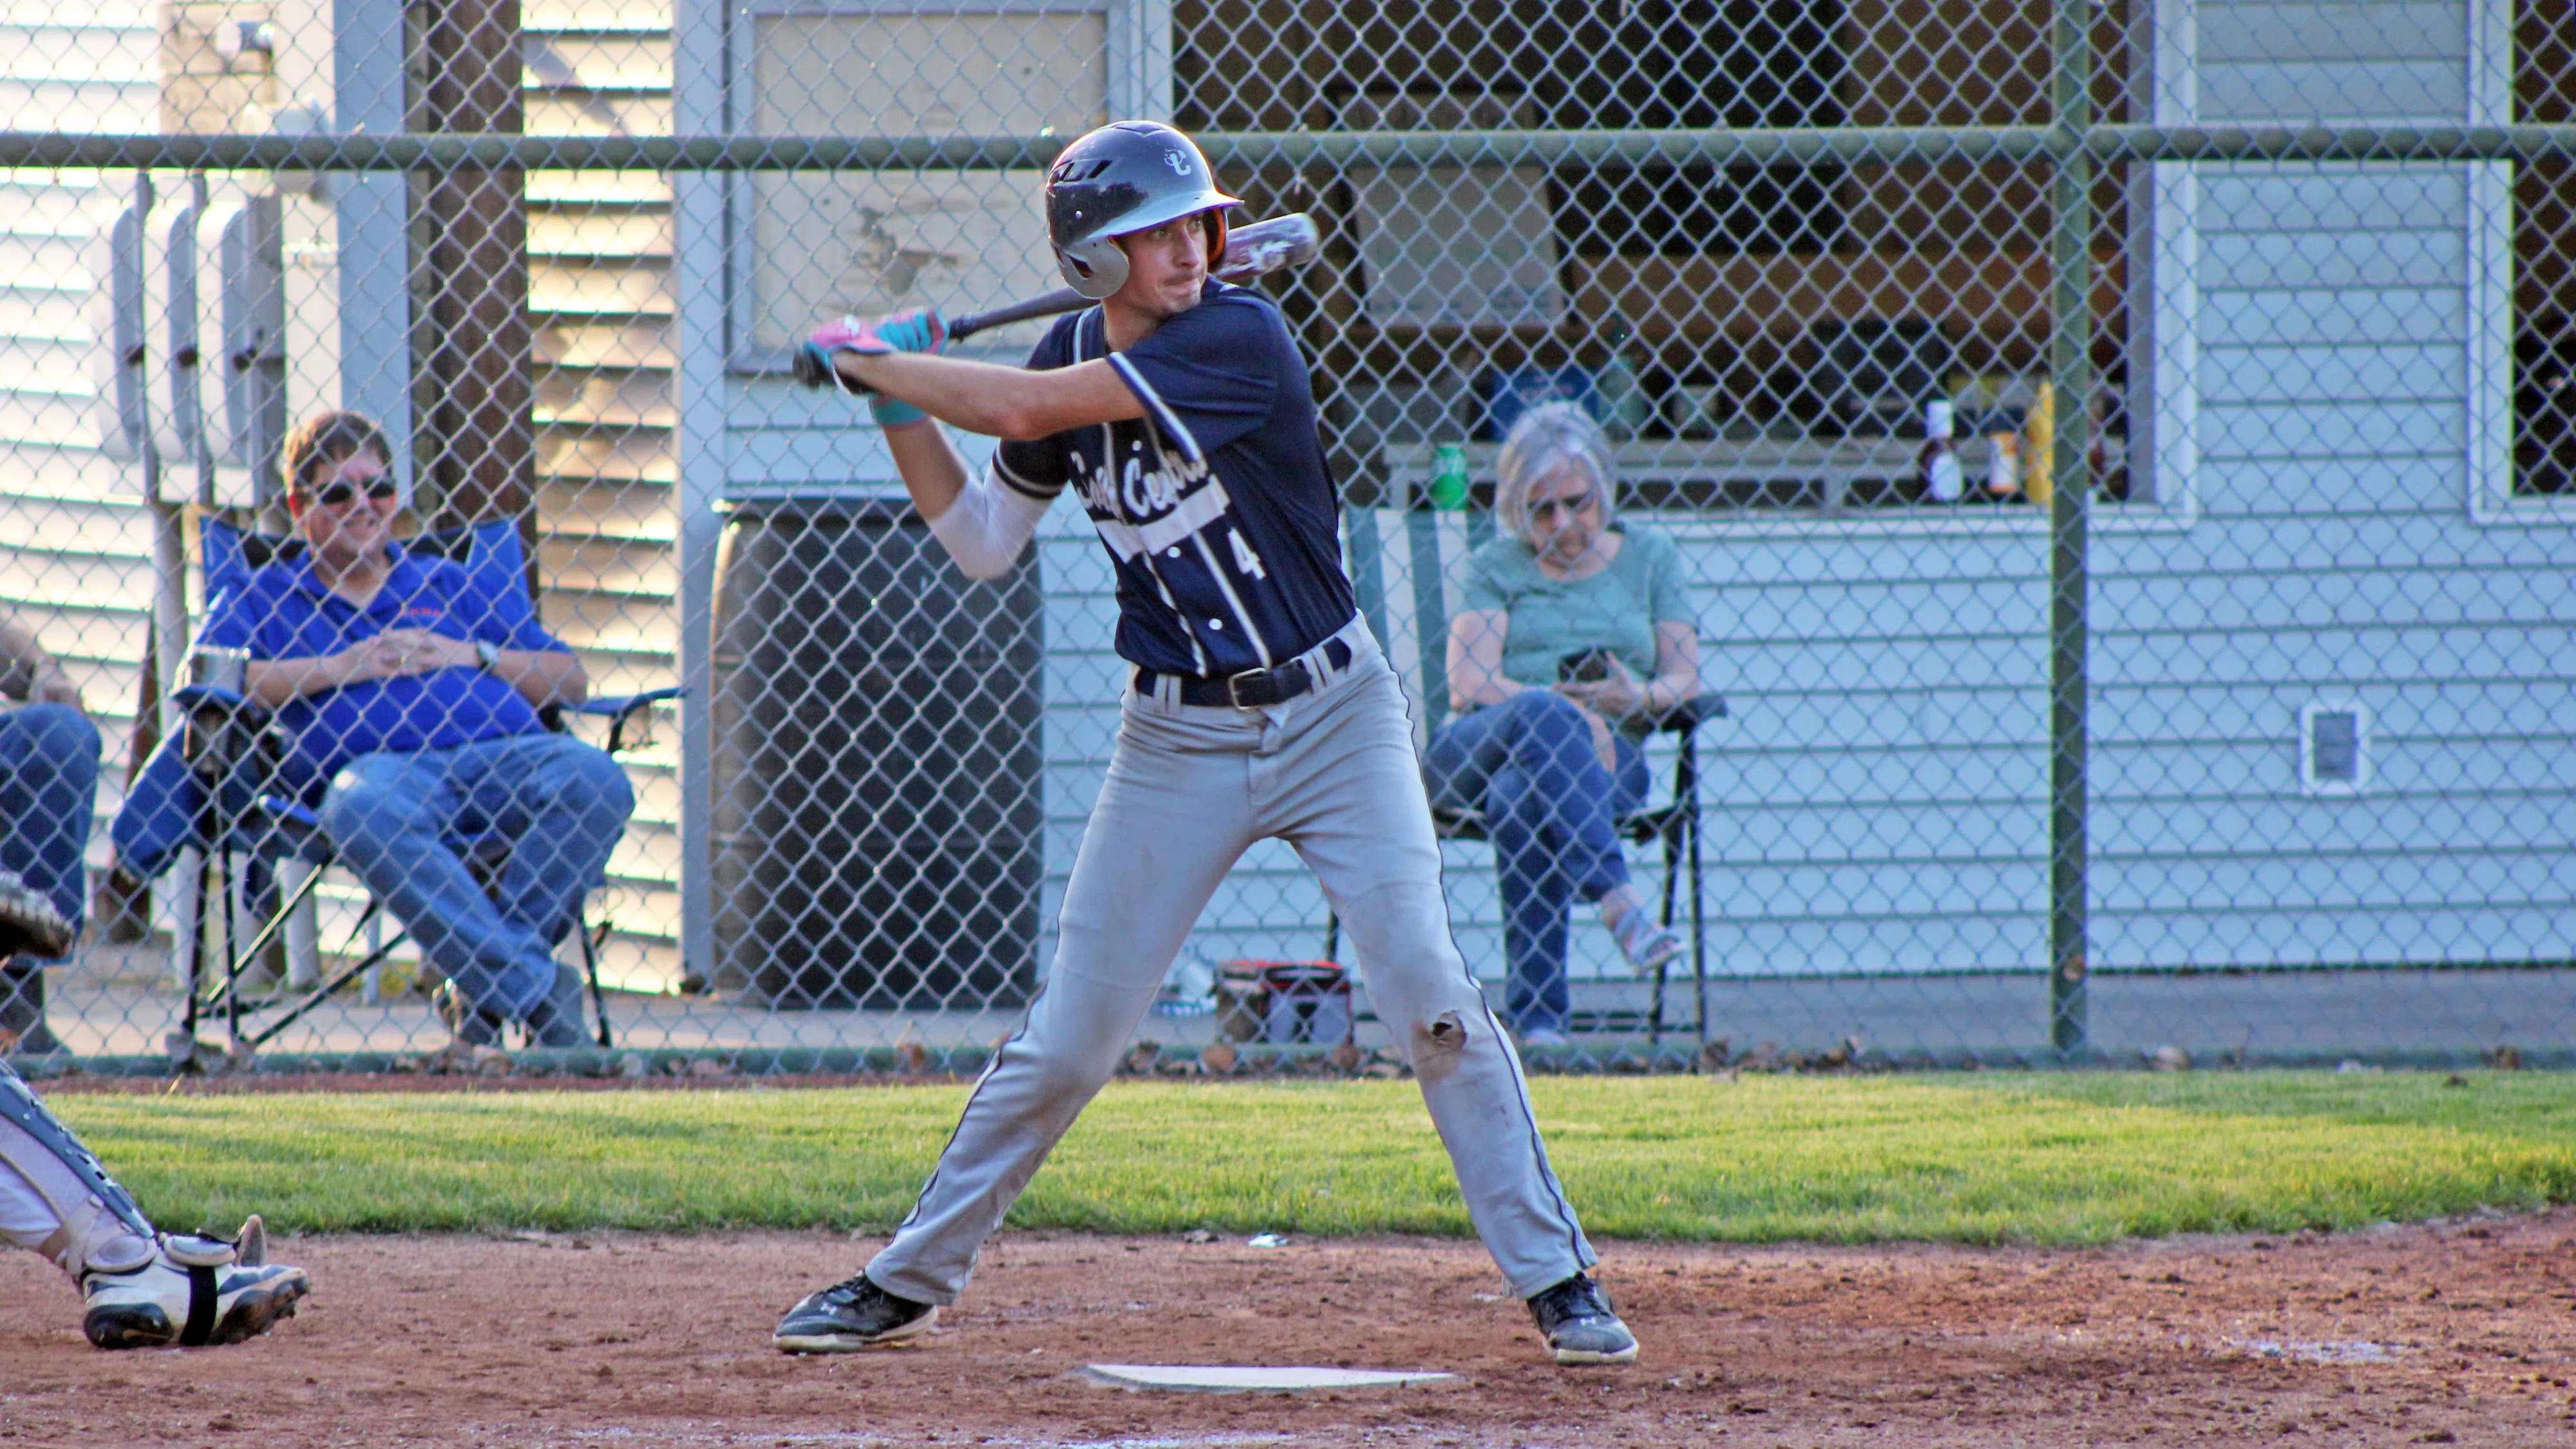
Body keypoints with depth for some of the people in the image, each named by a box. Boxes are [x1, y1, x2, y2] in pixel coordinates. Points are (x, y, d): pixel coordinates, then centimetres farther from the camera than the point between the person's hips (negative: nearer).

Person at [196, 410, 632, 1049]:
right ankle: (536, 988, -40)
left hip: (504, 750, 3)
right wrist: (336, 668, 2)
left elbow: (569, 680, 25)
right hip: (382, 762, -3)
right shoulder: (267, 596, 25)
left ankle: (481, 986, -28)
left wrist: (474, 655, 8)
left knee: (595, 781, -31)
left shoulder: (453, 585, 30)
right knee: (364, 809, -42)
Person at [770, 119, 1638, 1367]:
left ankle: (1555, 1277, -2)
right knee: (1067, 1038, 4)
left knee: (1432, 1002, -13)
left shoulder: (1238, 339, -20)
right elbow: (985, 542, 11)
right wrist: (901, 408, 1)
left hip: (1334, 715, -4)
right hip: (1178, 738, 4)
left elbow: (1024, 408, -26)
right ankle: (912, 1278, 17)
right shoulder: (1074, 360, 0)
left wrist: (871, 363, -13)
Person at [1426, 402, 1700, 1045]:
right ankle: (1619, 901, -52)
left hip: (1608, 759, 0)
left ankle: (1536, 1014, -42)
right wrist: (1563, 705, -16)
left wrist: (1642, 697, -13)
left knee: (1521, 797, -37)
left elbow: (1685, 678, 10)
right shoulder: (1495, 568, 14)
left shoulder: (1650, 557, 18)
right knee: (1545, 718, -39)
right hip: (1478, 750, 0)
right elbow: (1470, 684, -1)